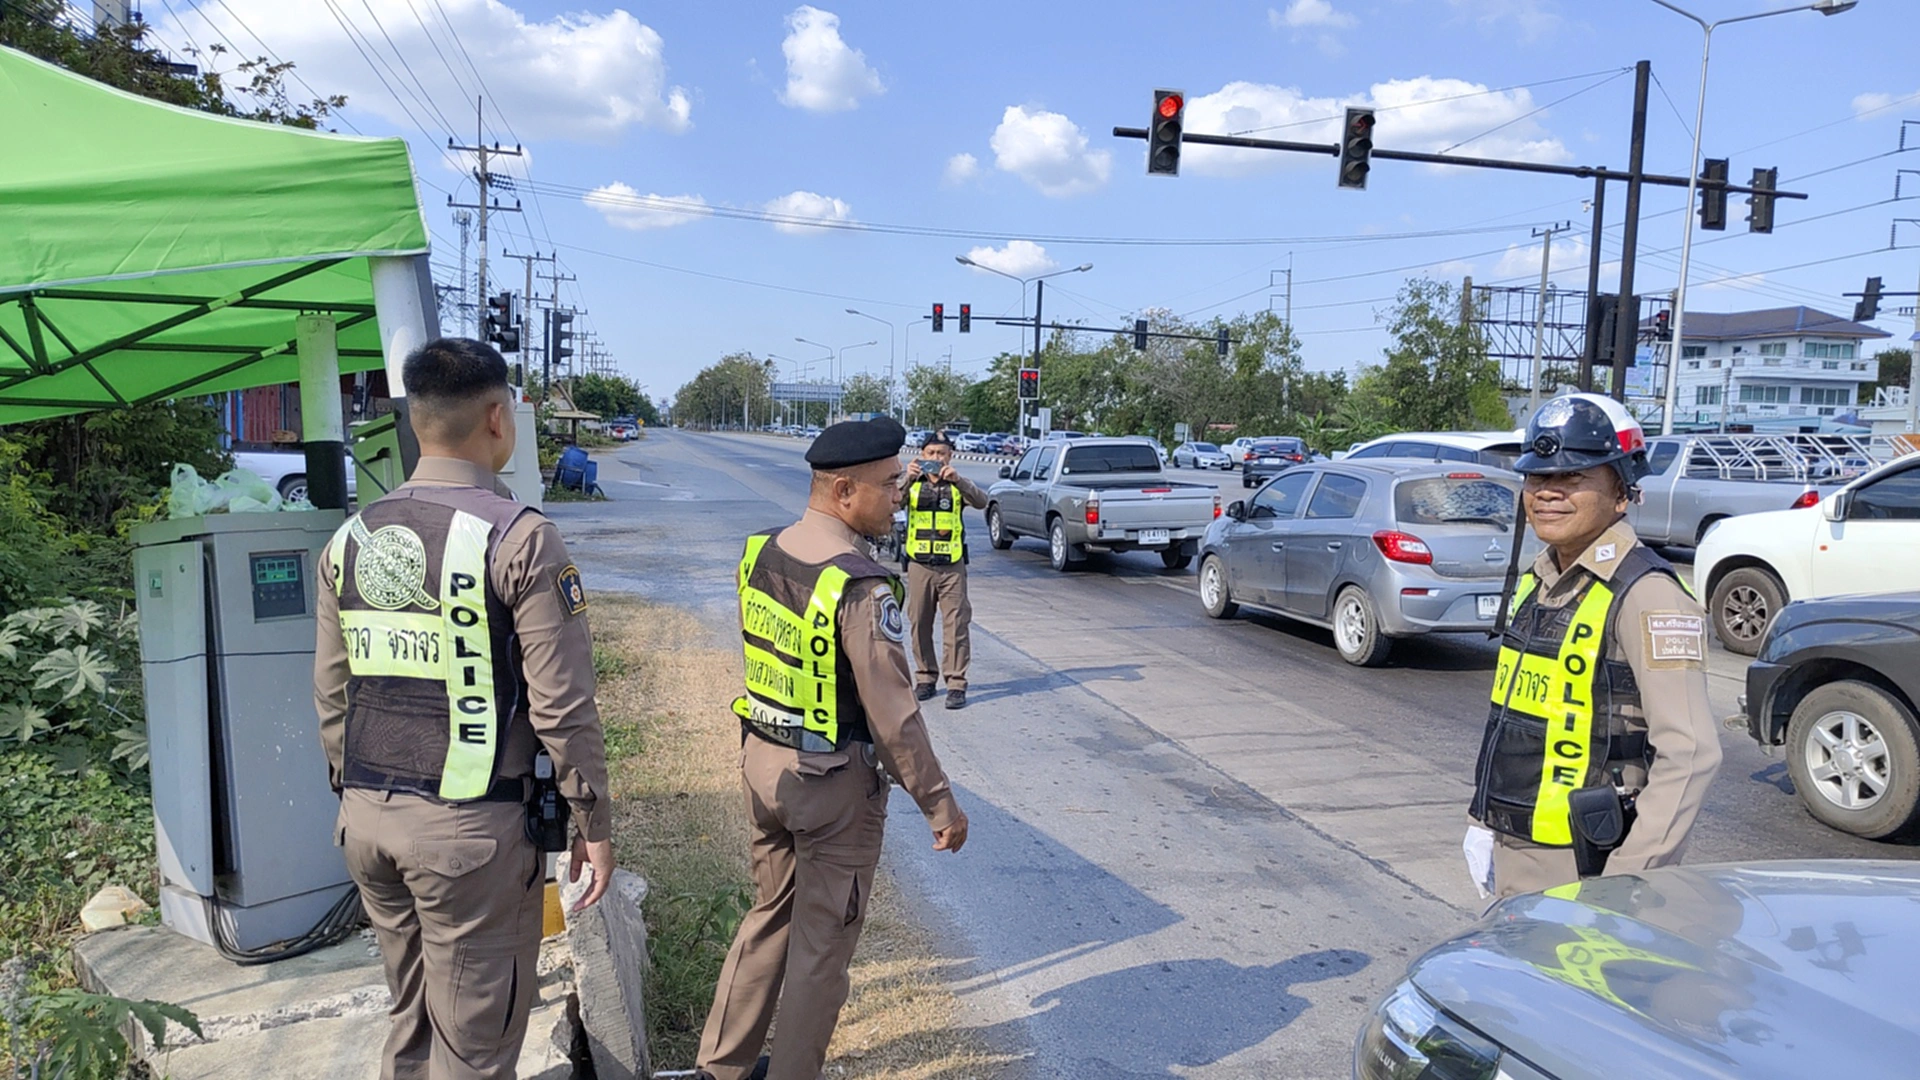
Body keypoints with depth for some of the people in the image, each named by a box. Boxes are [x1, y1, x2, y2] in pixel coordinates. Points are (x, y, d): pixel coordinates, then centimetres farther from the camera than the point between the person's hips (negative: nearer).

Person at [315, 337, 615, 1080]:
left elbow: (331, 697, 11)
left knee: (410, 1020, 21)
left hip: (367, 818, 7)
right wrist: (593, 823, -5)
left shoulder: (351, 539, 6)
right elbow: (562, 705, -15)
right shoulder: (517, 537, -14)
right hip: (468, 825, -7)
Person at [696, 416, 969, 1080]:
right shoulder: (861, 586, -25)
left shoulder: (760, 554, -1)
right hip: (834, 782, -8)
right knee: (821, 942, 10)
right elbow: (893, 714, -22)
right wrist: (939, 804, -13)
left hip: (762, 760, 8)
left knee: (769, 915, 24)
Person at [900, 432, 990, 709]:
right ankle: (926, 678, 21)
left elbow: (981, 502, -15)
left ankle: (956, 683, 1)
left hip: (952, 566, -1)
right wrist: (906, 480, -32)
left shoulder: (957, 484, 4)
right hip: (919, 565, 1)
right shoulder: (912, 484, 5)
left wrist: (958, 480, -30)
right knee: (920, 624, 8)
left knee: (957, 625, -4)